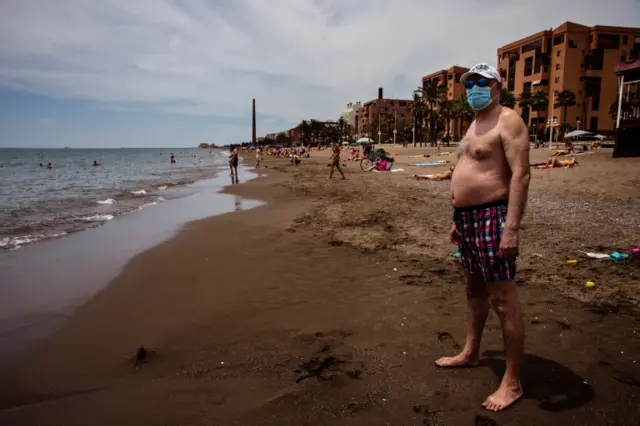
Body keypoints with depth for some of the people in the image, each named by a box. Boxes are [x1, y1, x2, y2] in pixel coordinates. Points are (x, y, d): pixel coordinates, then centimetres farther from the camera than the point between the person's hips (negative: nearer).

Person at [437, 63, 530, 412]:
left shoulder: (507, 121, -9)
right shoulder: (474, 125, 20)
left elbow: (521, 175, -19)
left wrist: (512, 227, -27)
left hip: (491, 217, -10)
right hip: (467, 216, 10)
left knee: (503, 300, -5)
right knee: (474, 290, 19)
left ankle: (512, 382, 6)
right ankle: (470, 353, 34)